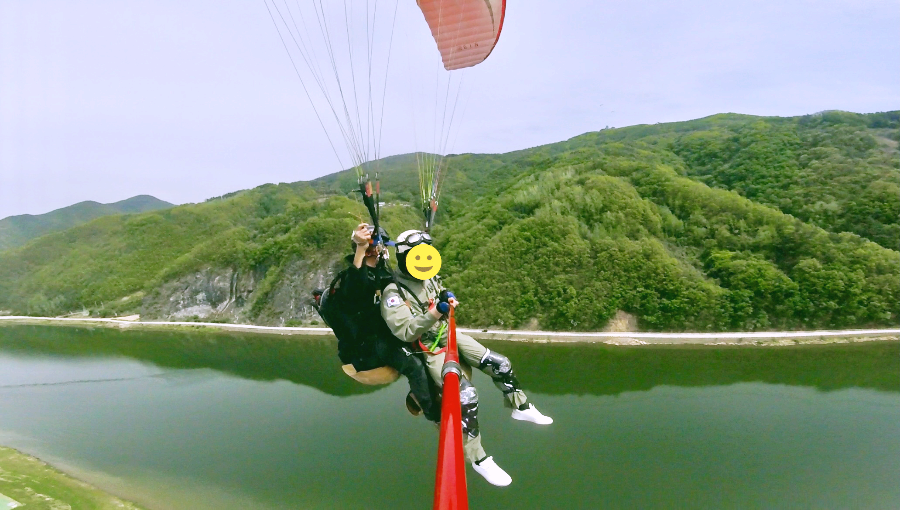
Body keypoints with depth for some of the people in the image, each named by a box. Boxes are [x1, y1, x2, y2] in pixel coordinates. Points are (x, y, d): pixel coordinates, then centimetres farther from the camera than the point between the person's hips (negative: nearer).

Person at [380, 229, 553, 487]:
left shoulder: (430, 278, 4)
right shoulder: (394, 294, -19)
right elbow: (406, 333, -26)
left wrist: (448, 299, -3)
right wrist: (433, 314, -37)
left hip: (449, 336, 7)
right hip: (429, 351, -7)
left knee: (501, 364, 3)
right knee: (465, 397, -22)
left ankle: (521, 407, 29)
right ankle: (478, 459, -5)